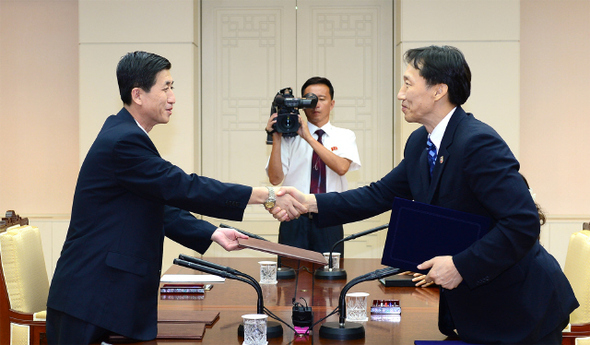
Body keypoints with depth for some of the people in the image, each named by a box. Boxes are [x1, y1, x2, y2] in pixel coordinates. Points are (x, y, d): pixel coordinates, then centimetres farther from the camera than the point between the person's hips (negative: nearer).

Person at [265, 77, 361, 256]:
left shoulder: (344, 136, 8)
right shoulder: (290, 135, 5)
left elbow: (341, 167, -13)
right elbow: (275, 179, -2)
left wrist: (309, 138, -15)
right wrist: (276, 139, -10)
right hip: (294, 220, 0)